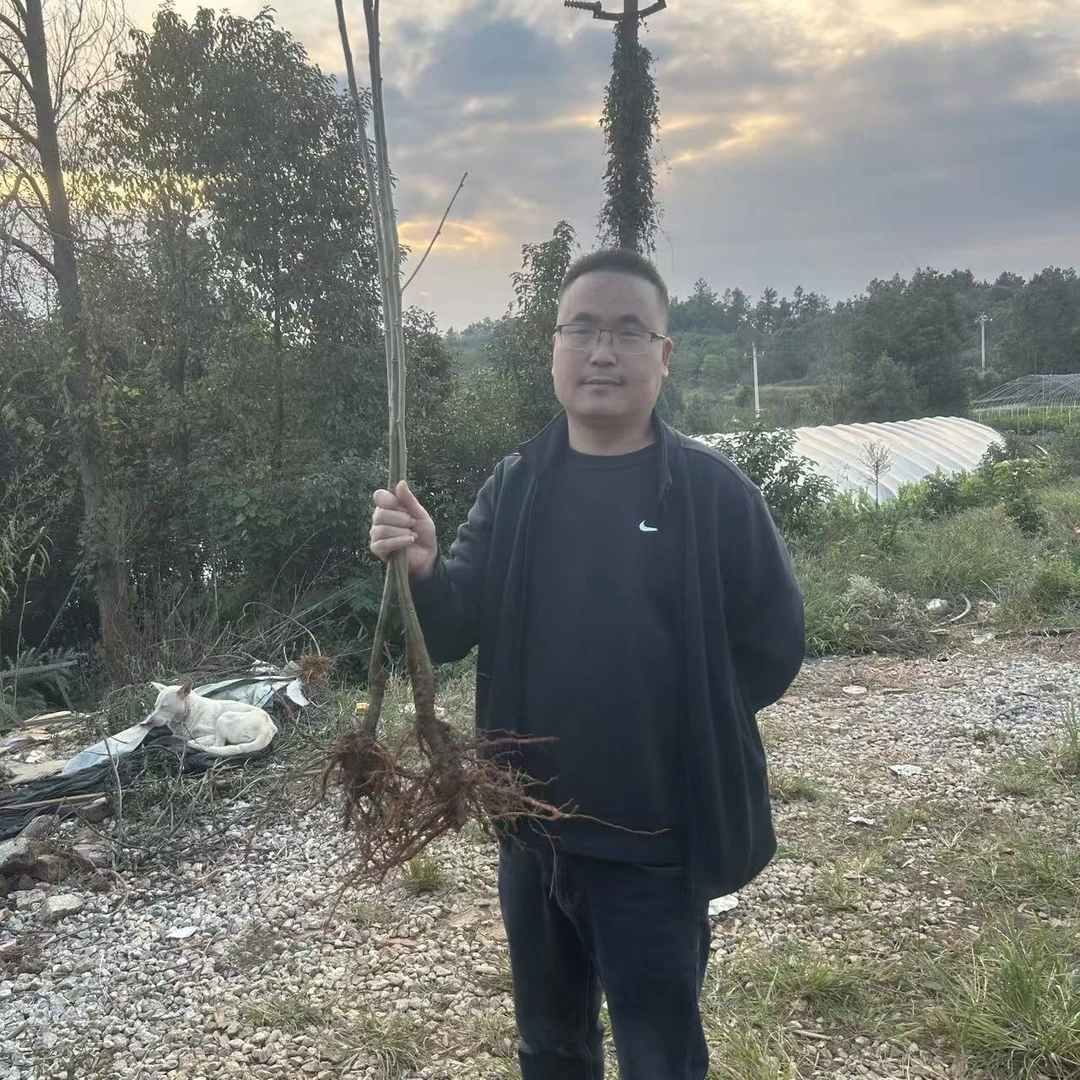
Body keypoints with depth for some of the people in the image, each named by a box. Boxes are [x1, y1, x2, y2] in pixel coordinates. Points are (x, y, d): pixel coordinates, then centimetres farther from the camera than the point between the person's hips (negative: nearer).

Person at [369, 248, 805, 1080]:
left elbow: (773, 645, -6)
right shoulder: (514, 487, 0)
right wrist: (423, 572, -25)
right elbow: (454, 632, -5)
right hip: (531, 829, 4)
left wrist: (676, 725, -6)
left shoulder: (714, 491, -10)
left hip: (654, 843, -3)